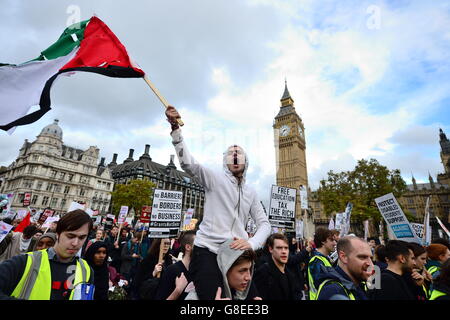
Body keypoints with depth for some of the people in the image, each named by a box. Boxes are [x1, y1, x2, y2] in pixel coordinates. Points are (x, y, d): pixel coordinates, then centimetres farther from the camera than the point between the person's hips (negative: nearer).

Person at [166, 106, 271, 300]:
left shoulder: (251, 193, 14)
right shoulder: (215, 179, 1)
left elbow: (264, 224, 10)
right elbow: (187, 163, -14)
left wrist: (251, 243, -11)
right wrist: (175, 128, -23)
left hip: (236, 254, 5)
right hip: (207, 251, -4)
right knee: (211, 296, -14)